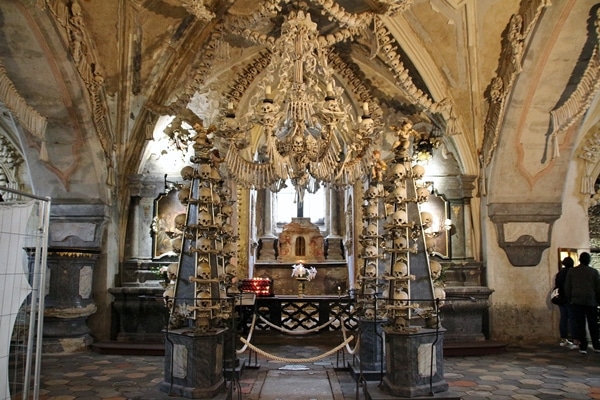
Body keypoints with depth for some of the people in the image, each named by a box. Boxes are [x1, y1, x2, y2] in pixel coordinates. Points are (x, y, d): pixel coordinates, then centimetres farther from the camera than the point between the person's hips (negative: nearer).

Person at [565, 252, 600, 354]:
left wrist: (570, 299, 13)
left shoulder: (571, 271, 3)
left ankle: (583, 347, -2)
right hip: (591, 302, 1)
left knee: (580, 325, 1)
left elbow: (567, 287, 4)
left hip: (577, 302, 0)